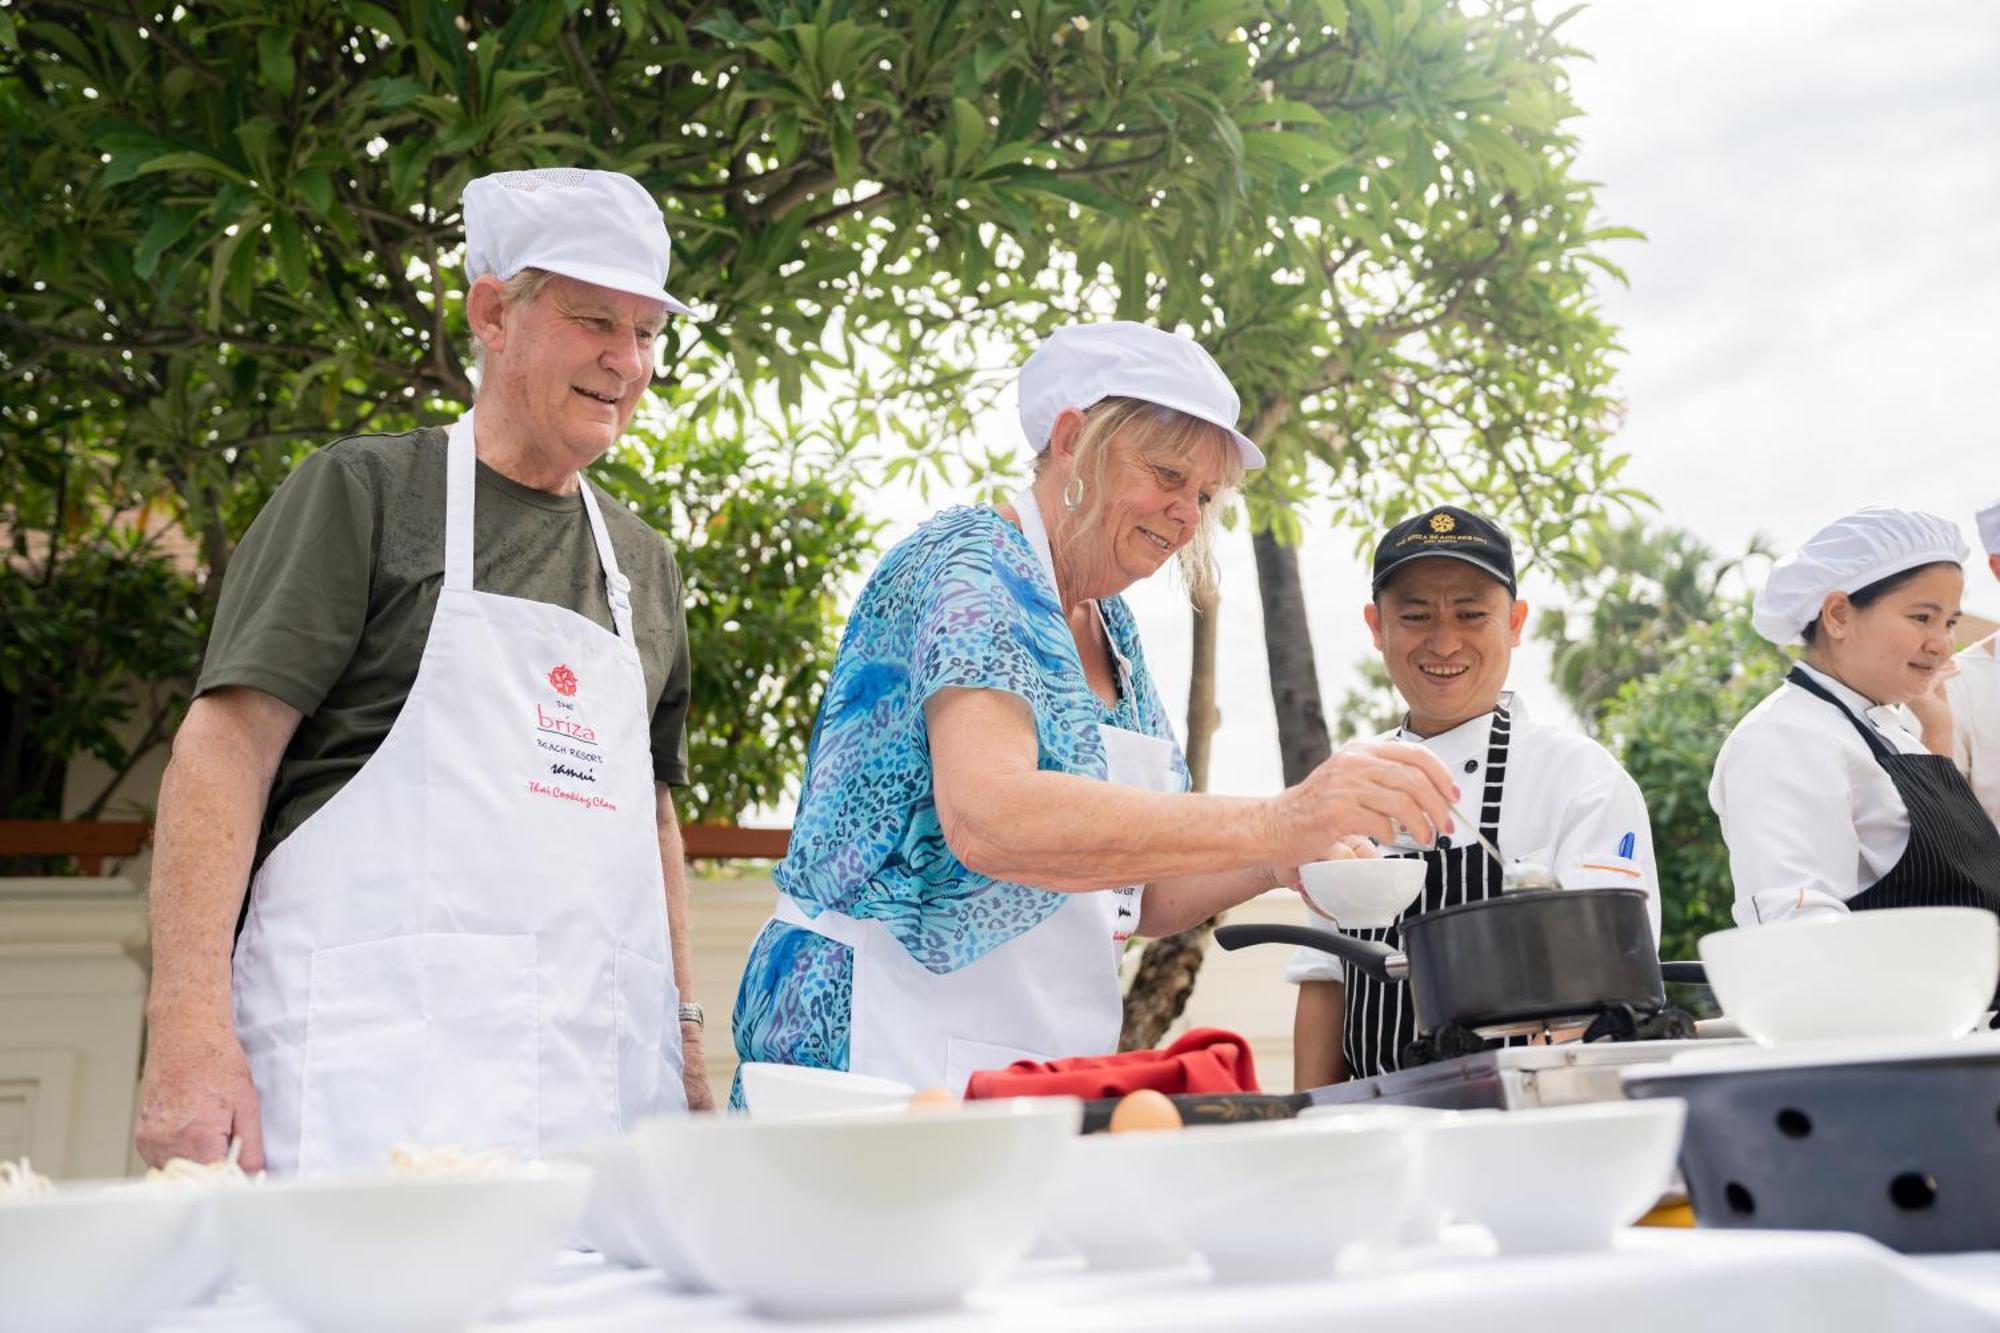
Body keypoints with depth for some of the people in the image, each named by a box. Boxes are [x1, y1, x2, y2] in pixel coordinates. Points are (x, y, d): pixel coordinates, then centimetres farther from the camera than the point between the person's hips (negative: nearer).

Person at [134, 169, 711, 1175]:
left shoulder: (644, 564, 21)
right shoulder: (363, 490, 5)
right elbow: (228, 741, -4)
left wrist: (682, 1032, 16)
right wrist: (190, 1026, -15)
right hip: (376, 1056, -5)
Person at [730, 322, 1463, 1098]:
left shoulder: (1113, 633, 13)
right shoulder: (973, 565, -12)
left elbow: (1124, 897, 14)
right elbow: (988, 817, -31)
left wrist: (1282, 863, -3)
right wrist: (1272, 822, -35)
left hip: (1041, 1061, 8)